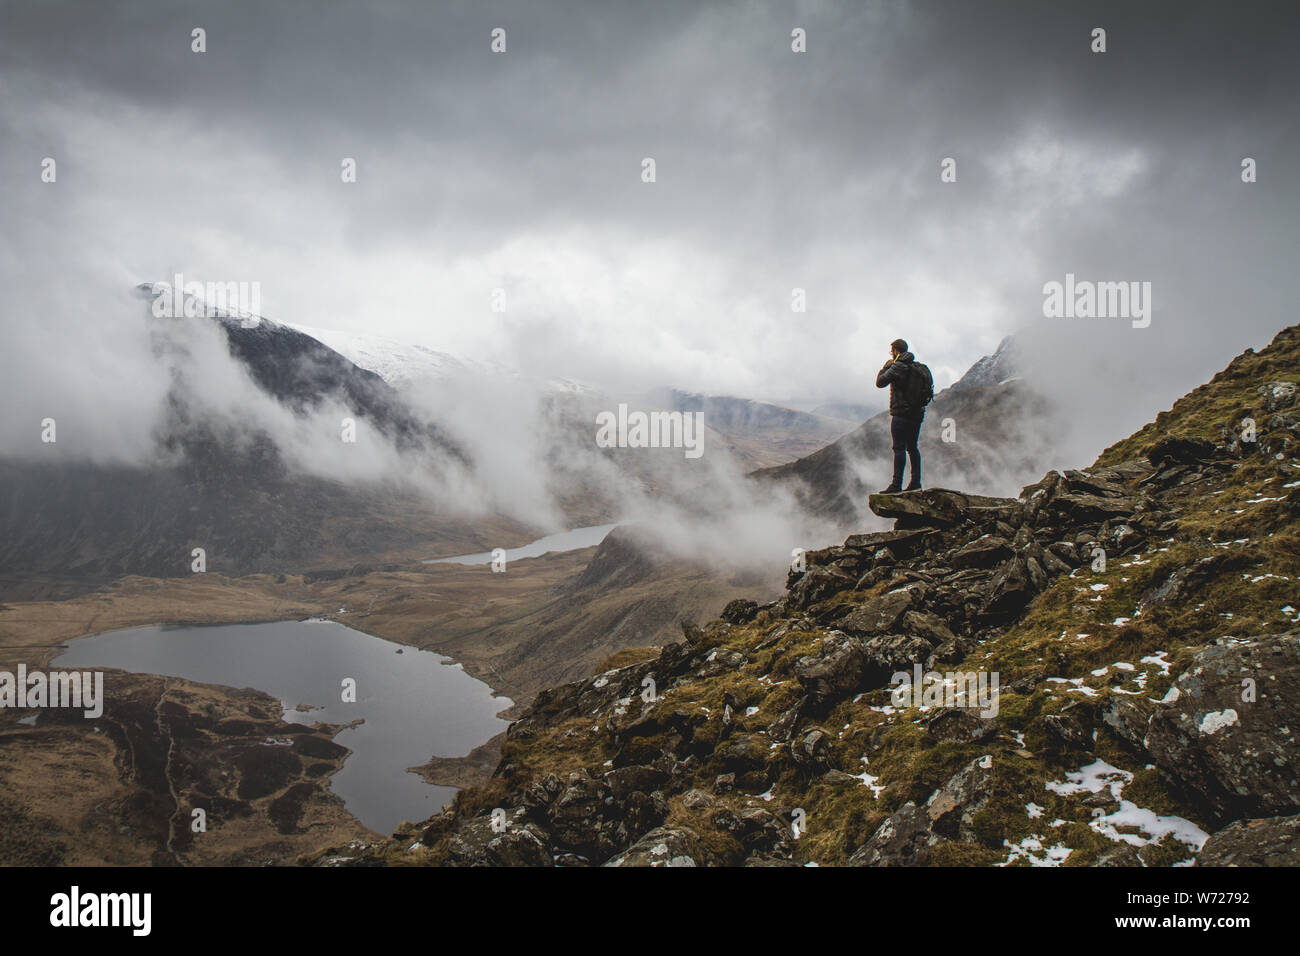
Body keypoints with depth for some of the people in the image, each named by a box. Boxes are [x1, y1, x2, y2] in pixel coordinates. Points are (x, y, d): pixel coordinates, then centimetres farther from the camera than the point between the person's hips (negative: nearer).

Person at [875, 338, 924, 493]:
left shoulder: (897, 367, -12)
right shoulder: (917, 366, 13)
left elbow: (880, 382, -10)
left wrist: (886, 367, 3)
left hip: (901, 413, -8)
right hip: (917, 413, 8)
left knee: (899, 448, -8)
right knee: (912, 447, 13)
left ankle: (896, 484, -11)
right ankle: (915, 482, 12)